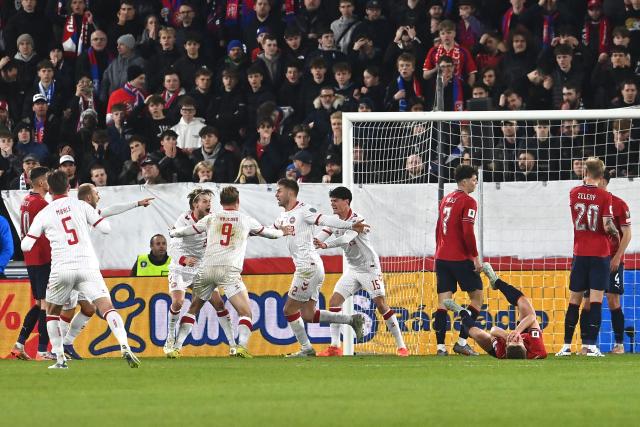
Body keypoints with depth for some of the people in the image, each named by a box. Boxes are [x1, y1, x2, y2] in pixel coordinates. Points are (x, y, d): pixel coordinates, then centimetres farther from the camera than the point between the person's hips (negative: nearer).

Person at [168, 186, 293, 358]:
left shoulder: (211, 218, 14)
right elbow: (267, 232, 29)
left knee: (193, 309, 17)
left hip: (207, 268, 3)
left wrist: (172, 232, 42)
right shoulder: (246, 220, 13)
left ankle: (176, 347, 10)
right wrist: (282, 232, 49)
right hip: (229, 271, -3)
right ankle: (242, 345, -24)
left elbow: (186, 231, 20)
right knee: (245, 313, -1)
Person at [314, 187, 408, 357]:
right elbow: (319, 239, -10)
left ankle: (401, 345, 0)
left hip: (369, 268, -7)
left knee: (381, 304, -9)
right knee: (334, 301, -6)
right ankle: (334, 347, -4)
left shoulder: (356, 220, -20)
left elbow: (346, 238, -38)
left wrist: (325, 245, -53)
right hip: (352, 269, 7)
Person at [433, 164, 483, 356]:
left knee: (443, 302, 2)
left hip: (442, 257, 7)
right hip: (460, 259, -7)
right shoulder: (468, 202, -9)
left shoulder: (446, 200, 15)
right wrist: (475, 257, -12)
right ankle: (462, 341, -2)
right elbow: (468, 233, -18)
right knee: (477, 296, 5)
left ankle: (441, 346, -5)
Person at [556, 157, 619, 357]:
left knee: (574, 300, 10)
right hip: (600, 254, -3)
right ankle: (591, 345, -9)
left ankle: (566, 346, 11)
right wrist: (616, 234, 7)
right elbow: (607, 226, -15)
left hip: (580, 254, 3)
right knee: (596, 300, -3)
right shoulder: (605, 197, -9)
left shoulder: (574, 193, 1)